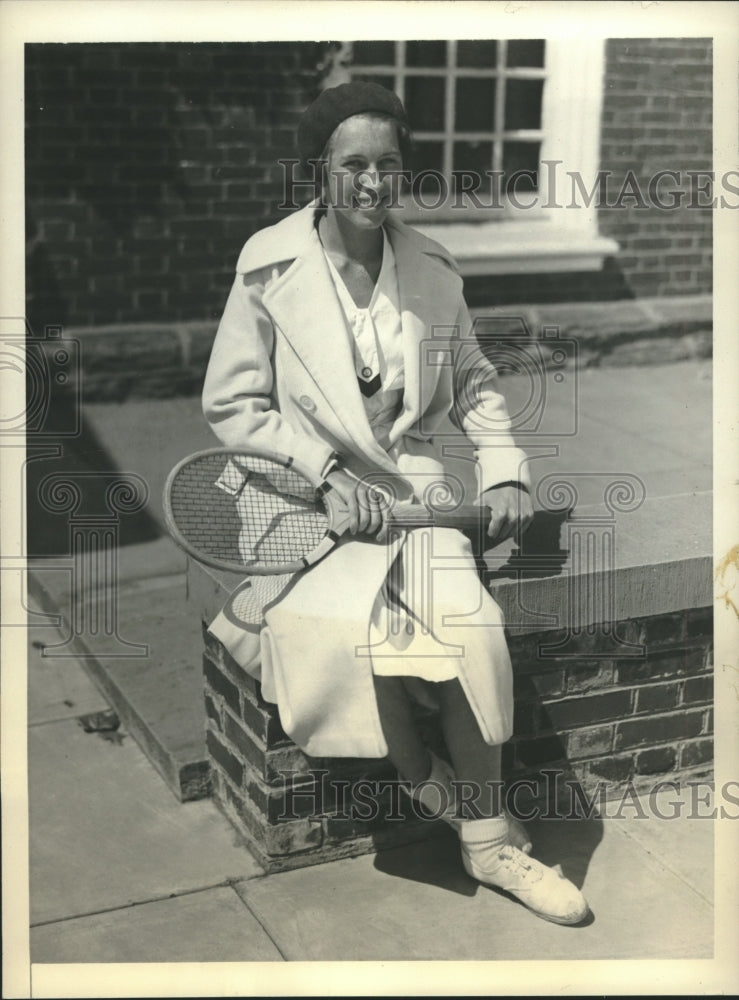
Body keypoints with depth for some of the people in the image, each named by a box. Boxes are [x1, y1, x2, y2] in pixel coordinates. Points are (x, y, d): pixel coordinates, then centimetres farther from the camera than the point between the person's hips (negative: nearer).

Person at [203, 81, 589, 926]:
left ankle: (488, 837, -3)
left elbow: (472, 382, 16)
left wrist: (503, 470, 0)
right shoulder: (268, 267, -5)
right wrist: (329, 473, -14)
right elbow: (232, 405, -4)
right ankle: (422, 778, 2)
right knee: (352, 621, -30)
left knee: (472, 623, -21)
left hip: (413, 487, 3)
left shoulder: (432, 268, 4)